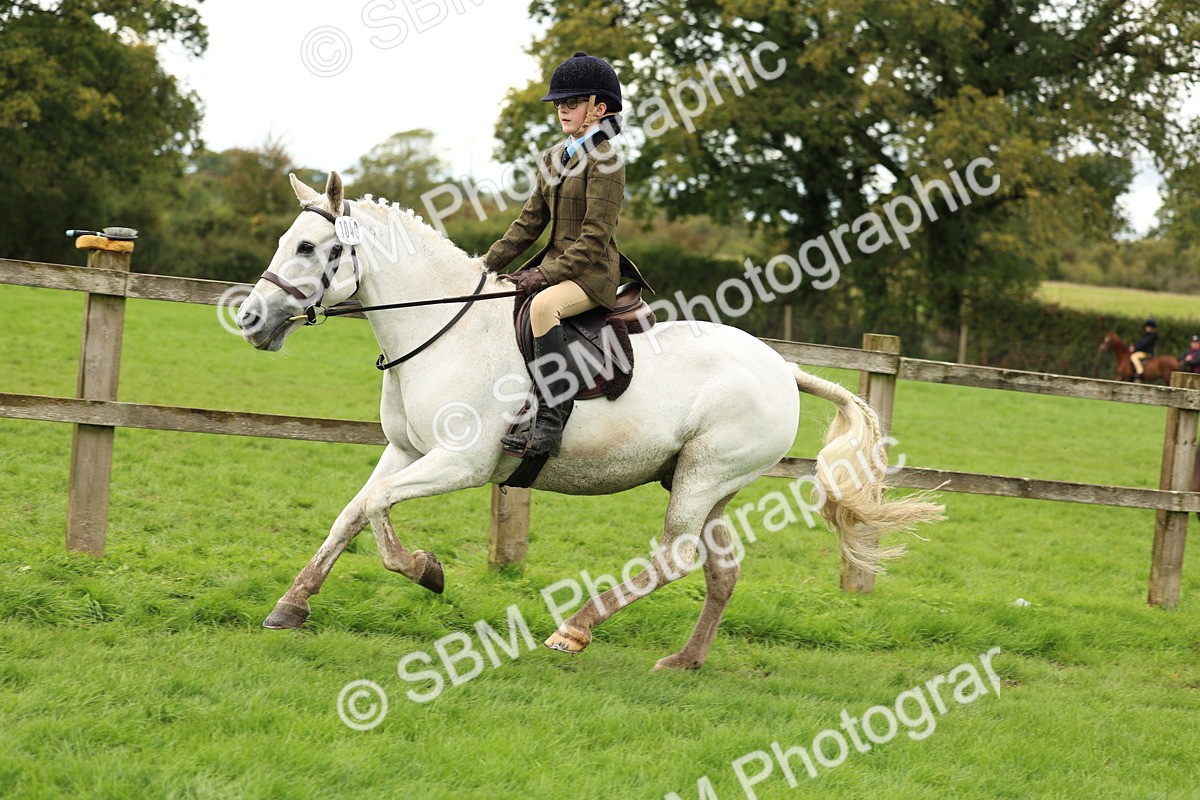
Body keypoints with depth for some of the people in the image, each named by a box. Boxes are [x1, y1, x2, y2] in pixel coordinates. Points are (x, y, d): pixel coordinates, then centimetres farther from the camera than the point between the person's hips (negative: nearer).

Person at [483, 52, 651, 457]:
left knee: (543, 306, -37)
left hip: (593, 272, -10)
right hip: (554, 264, 10)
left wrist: (546, 275, -24)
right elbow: (530, 221, 16)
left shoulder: (606, 161, -12)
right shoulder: (554, 158, 14)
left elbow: (594, 237, -18)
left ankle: (549, 423, -40)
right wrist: (488, 265, 7)